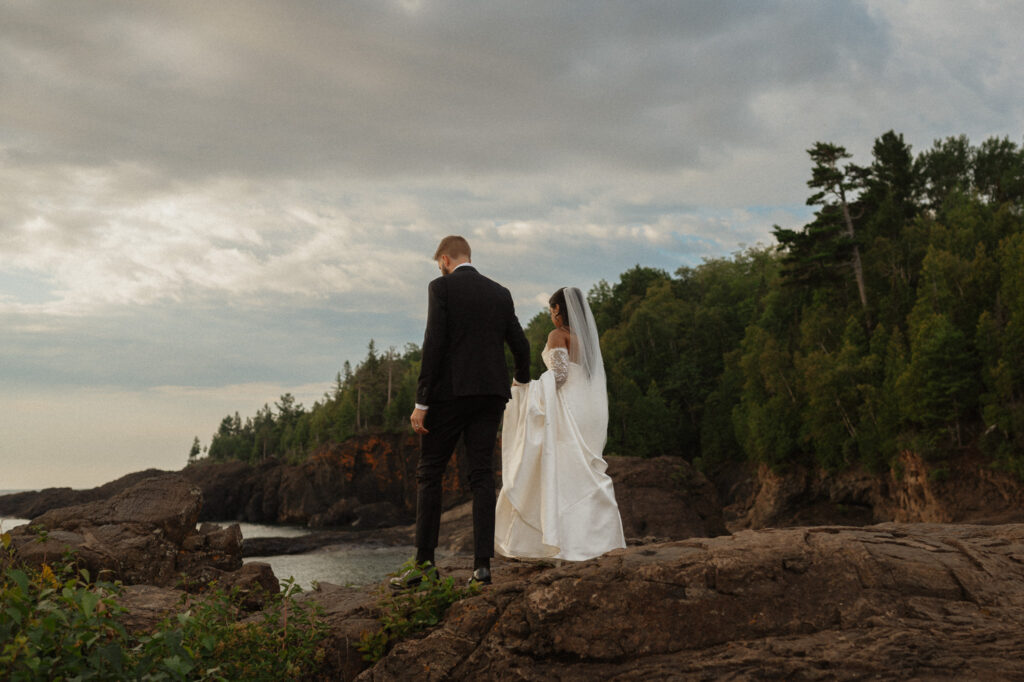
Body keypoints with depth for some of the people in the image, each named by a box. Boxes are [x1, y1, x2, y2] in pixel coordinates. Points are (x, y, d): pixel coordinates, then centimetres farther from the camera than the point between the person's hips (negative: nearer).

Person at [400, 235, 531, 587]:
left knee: (430, 473, 4)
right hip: (491, 393, 5)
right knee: (482, 474, 5)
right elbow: (520, 345, 12)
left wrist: (421, 402, -11)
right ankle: (482, 563, 0)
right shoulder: (500, 293, 12)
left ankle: (424, 562, 3)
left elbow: (434, 344, -12)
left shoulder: (441, 287, -3)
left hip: (451, 390, -5)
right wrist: (522, 376, 35)